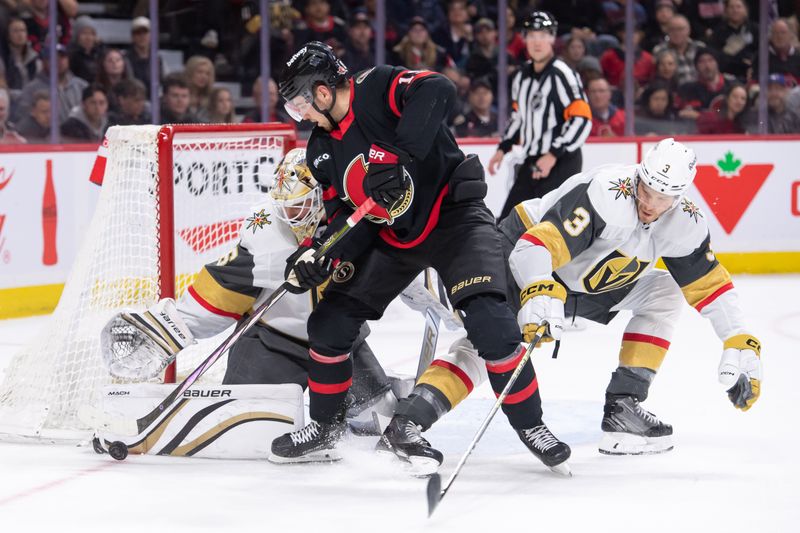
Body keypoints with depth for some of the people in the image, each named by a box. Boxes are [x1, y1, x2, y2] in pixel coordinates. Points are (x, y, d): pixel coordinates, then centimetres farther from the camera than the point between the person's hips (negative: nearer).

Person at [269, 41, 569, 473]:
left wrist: (399, 158, -44)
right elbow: (346, 214, 5)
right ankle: (325, 428, 22)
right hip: (390, 236, 8)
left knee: (490, 322, -24)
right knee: (329, 323, 3)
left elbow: (437, 90, -38)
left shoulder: (376, 89, -18)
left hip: (451, 215, -8)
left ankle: (530, 425, -7)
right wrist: (318, 253, -14)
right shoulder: (322, 149, 5)